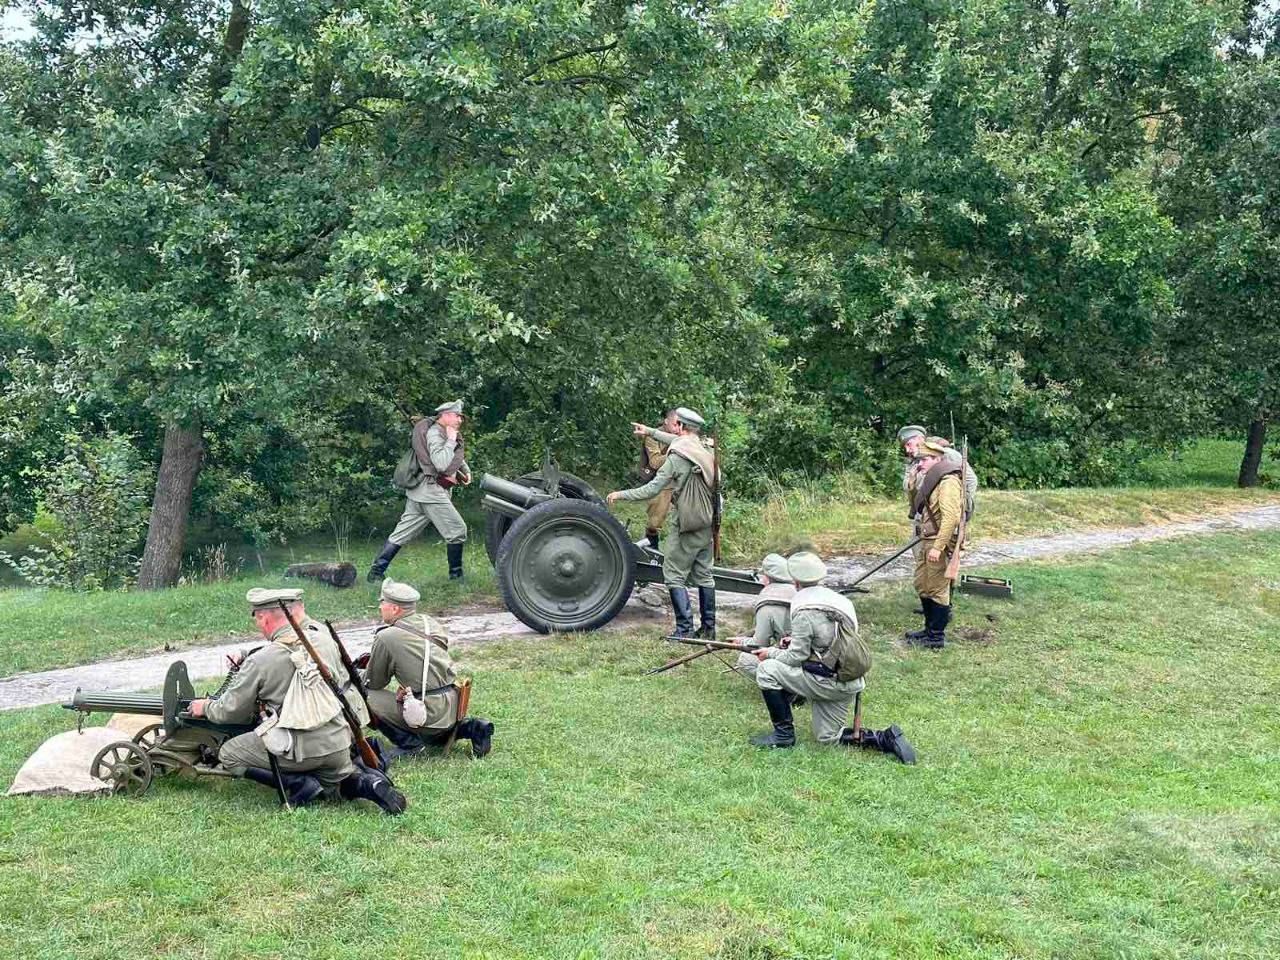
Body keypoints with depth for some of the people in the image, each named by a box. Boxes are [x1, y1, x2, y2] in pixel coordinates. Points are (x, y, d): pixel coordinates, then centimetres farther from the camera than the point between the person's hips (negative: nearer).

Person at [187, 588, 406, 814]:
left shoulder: (259, 661, -11)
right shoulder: (326, 641, 2)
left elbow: (230, 711, 1)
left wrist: (205, 707, 23)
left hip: (299, 749, -5)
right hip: (338, 744, 6)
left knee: (228, 754, 13)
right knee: (333, 785, 33)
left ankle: (298, 783, 0)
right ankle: (365, 782, 0)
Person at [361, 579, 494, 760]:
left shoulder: (386, 637, -10)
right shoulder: (430, 622, 10)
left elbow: (372, 684, 2)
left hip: (430, 714, -8)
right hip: (454, 709, 8)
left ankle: (409, 742, -1)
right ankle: (471, 728, 13)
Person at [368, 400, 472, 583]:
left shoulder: (446, 434, 18)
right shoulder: (435, 433, -13)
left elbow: (457, 457, 35)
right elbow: (441, 464, -25)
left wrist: (466, 470, 23)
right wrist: (451, 440, -18)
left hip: (419, 491, 10)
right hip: (432, 492, -10)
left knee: (402, 533, 8)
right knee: (457, 530, -2)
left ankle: (376, 573, 8)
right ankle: (456, 575, 7)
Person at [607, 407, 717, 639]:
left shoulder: (678, 457, -16)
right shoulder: (707, 450, 6)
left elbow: (652, 489, -15)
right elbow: (678, 441, 25)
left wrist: (621, 495, -4)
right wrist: (650, 432, 35)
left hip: (686, 527, -7)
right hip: (707, 524, 7)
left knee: (674, 576, -1)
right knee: (703, 575, 13)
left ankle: (685, 629, -5)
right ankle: (708, 628, 17)